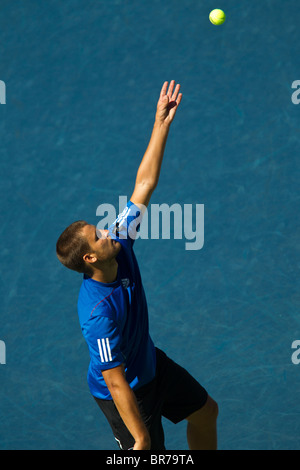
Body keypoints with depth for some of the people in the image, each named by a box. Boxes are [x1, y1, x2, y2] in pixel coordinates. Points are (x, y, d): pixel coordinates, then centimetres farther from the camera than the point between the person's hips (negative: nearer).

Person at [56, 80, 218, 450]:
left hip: (151, 363, 9)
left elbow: (144, 184, -13)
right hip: (128, 391, -9)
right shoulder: (99, 312, -38)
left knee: (205, 411, 24)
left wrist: (162, 123, -19)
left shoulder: (120, 245, -17)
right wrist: (141, 440, -26)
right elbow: (116, 385, -32)